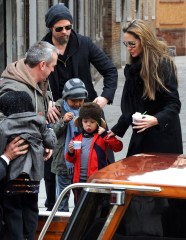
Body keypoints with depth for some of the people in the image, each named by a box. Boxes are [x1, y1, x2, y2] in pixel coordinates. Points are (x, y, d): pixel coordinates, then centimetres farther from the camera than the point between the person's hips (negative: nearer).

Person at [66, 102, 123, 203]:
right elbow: (71, 159, 17)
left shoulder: (102, 137, 1)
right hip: (79, 179, 4)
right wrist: (70, 152, -5)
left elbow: (118, 147, -13)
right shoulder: (77, 137, 11)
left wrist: (105, 134, -18)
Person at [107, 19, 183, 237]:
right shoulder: (133, 68, 13)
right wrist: (117, 130, 21)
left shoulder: (162, 63, -10)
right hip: (141, 138, 7)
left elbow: (173, 104, -14)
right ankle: (134, 233, 5)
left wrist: (156, 119, -29)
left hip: (162, 139, -7)